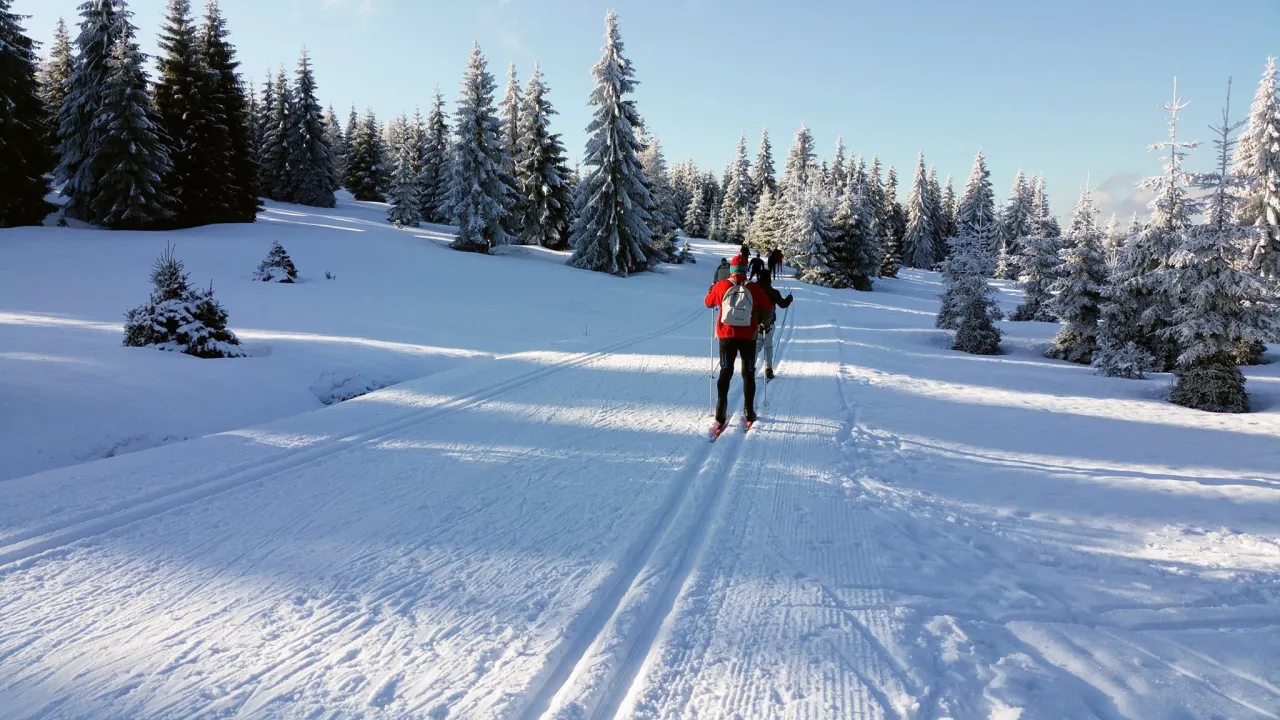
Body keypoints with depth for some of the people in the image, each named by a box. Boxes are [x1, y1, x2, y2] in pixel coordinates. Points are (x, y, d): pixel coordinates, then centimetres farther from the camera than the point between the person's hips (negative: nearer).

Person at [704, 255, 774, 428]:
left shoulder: (721, 286, -6)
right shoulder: (754, 288, -7)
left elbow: (708, 302, 11)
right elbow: (768, 308, 2)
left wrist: (711, 290, 31)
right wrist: (762, 321, 23)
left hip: (726, 336, 1)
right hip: (748, 336, 0)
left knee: (725, 373, 6)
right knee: (748, 373, 13)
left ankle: (720, 415, -3)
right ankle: (749, 413, 15)